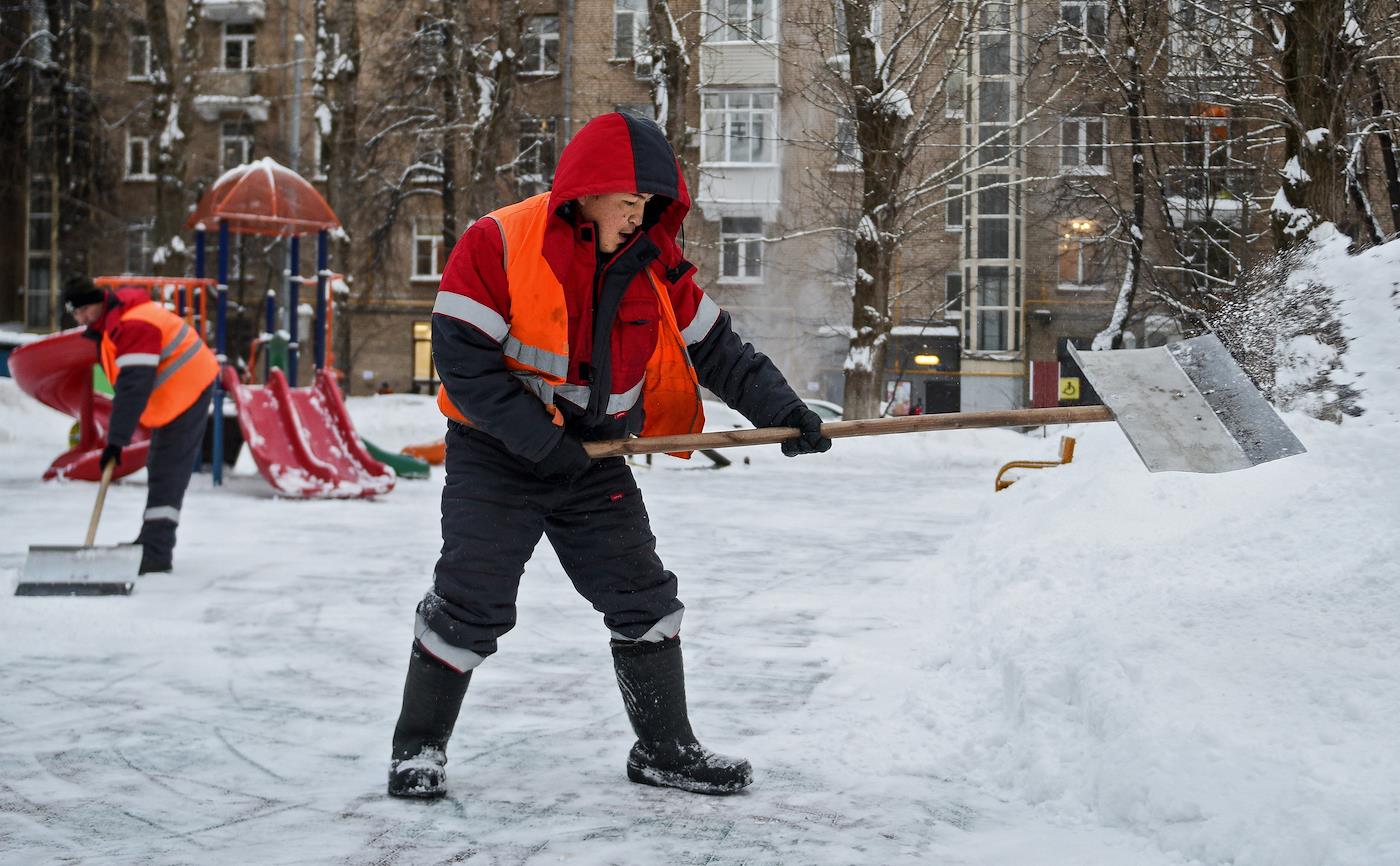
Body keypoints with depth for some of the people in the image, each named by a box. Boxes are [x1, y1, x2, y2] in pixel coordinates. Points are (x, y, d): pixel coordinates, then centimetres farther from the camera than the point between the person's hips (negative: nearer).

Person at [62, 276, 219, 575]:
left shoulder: (133, 326, -28)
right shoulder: (111, 320, 6)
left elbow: (134, 387, -34)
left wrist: (117, 439, -35)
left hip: (187, 390, -11)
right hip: (173, 393, 11)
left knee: (166, 473, -16)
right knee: (159, 469, 18)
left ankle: (156, 552, -19)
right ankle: (151, 542, 30)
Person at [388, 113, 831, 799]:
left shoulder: (653, 265, 0)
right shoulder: (498, 243, -16)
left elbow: (716, 348, 6)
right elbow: (460, 355, -20)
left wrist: (781, 410, -6)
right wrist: (541, 440, -21)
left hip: (595, 460, 5)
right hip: (497, 456, -5)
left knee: (644, 600, 6)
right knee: (470, 606, -6)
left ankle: (664, 748, 21)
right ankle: (419, 746, 15)